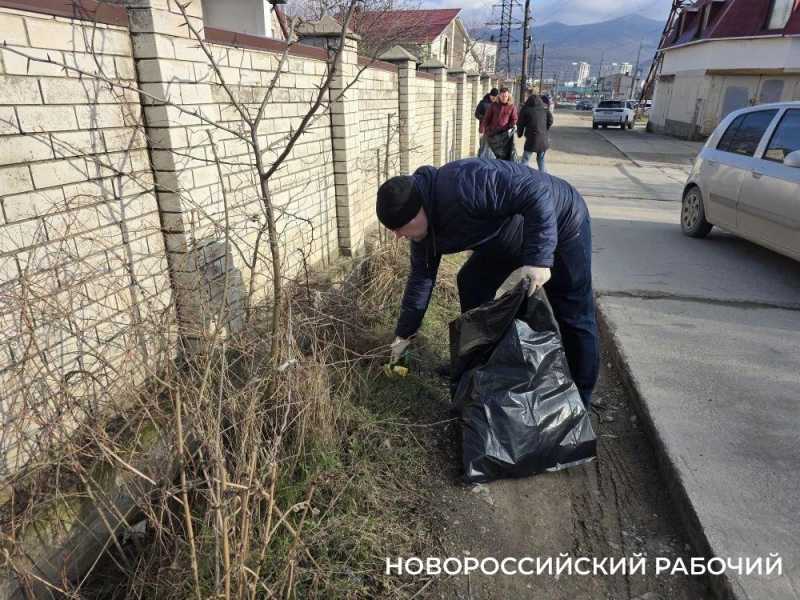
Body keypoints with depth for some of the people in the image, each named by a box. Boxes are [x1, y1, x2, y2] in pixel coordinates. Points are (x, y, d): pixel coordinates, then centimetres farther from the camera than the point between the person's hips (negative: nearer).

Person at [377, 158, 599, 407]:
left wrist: (539, 258, -39)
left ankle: (580, 401, 12)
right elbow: (421, 277, 3)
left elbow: (537, 192, -36)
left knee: (572, 315, -3)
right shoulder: (423, 227, -8)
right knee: (472, 283, 4)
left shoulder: (463, 184, -37)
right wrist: (404, 334, 8)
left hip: (559, 221, -8)